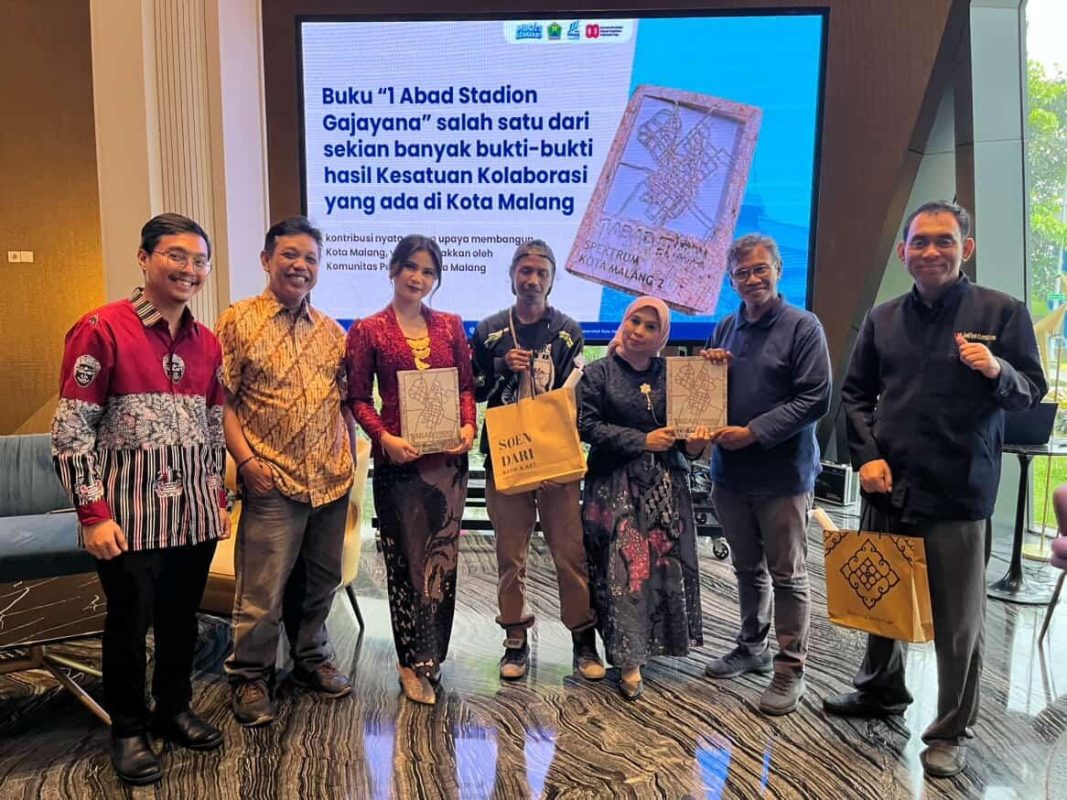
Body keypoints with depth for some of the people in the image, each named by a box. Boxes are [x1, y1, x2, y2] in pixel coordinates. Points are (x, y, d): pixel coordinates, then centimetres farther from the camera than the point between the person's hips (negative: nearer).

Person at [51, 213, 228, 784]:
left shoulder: (206, 342, 7)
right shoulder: (102, 329, -10)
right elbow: (71, 429, -11)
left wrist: (219, 497, 13)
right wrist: (93, 513, -14)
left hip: (194, 511, 5)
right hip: (130, 513, -5)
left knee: (182, 616, 16)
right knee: (130, 621, 9)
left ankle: (173, 709, 37)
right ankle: (128, 728, 30)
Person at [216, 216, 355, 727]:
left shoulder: (330, 331, 12)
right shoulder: (239, 321, -4)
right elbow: (220, 400, -6)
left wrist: (349, 459, 7)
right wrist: (246, 459, -14)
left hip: (332, 482, 5)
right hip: (273, 482, -5)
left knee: (320, 582, 17)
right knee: (262, 592, 1)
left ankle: (311, 660, 36)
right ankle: (249, 677, 22)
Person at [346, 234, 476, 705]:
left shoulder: (450, 326, 10)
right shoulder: (368, 330, 0)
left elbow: (466, 385, 11)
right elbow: (359, 398, -1)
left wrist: (468, 426, -6)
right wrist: (384, 438, -16)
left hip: (448, 456, 3)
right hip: (398, 459, -3)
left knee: (443, 557, 8)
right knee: (405, 558, 6)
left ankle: (430, 655, 25)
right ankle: (412, 661, 19)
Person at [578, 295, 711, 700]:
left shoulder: (671, 374, 10)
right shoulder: (599, 373, 2)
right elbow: (587, 425, -7)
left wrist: (693, 443, -11)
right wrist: (643, 441, -12)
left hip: (666, 485, 3)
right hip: (616, 485, -3)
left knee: (667, 565, 4)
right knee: (623, 568, -6)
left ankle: (656, 641, 22)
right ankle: (629, 661, 1)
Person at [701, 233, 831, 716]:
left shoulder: (802, 327, -7)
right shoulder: (725, 330, 11)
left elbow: (815, 399, -13)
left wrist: (753, 432, -18)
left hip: (783, 473, -5)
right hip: (730, 472, 6)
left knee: (787, 575, 3)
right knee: (747, 568, 18)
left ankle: (790, 669, 14)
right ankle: (751, 648, 33)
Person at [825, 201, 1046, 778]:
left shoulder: (1002, 312, -3)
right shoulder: (882, 319, 7)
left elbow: (1031, 393, -2)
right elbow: (855, 393, 11)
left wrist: (998, 371, -24)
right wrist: (867, 454, -2)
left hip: (959, 492, -3)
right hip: (888, 486, 4)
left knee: (958, 617, 5)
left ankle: (951, 732, 23)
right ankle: (881, 690, 41)